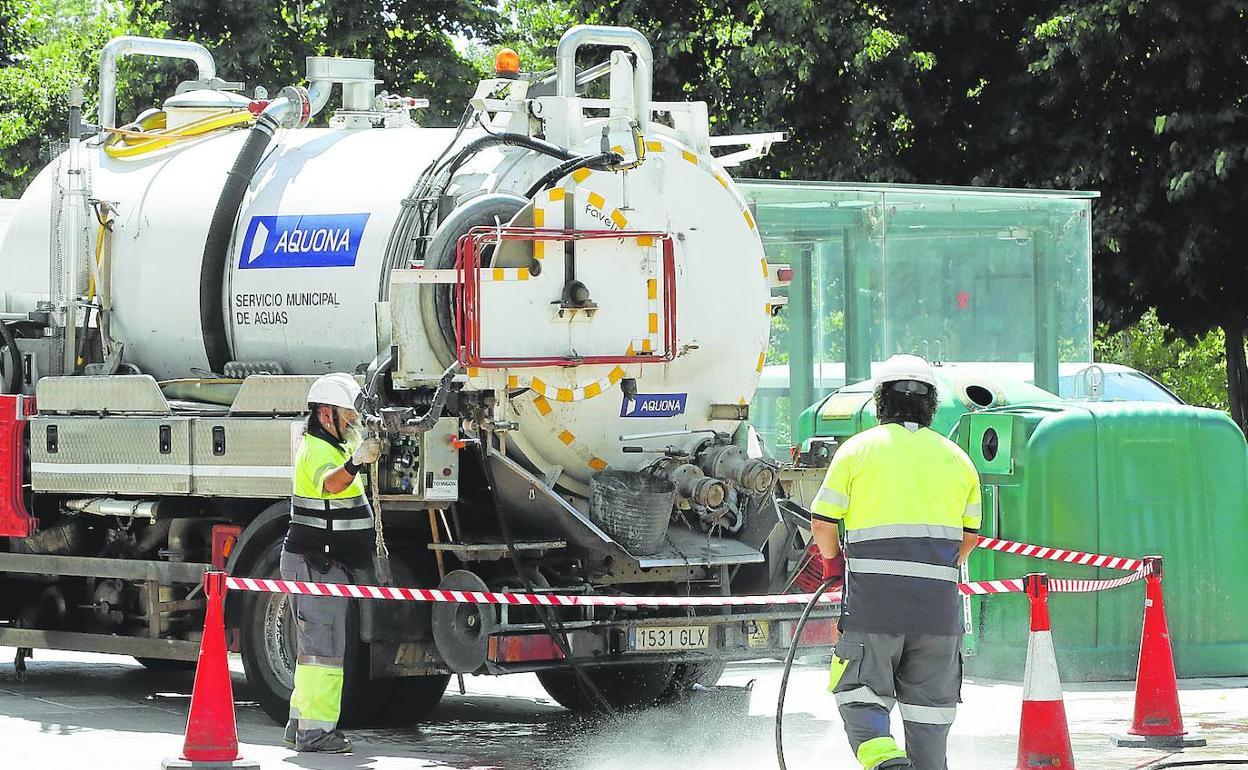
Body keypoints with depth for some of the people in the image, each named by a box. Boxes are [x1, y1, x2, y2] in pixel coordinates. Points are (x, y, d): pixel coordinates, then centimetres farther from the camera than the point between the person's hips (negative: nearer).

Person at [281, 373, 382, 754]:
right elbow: (330, 482, -45)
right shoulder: (319, 451, -19)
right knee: (324, 647, -11)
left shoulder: (334, 445, 14)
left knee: (314, 645, 17)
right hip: (317, 564, -11)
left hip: (325, 564, 11)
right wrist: (354, 464, -61)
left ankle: (301, 722, 25)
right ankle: (315, 730, -11)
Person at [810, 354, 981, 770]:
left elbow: (823, 522, 1)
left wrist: (833, 562, 21)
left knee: (861, 695, 2)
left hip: (873, 599, -3)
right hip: (938, 603, 3)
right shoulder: (956, 459, 12)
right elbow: (969, 537, 18)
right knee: (928, 704, 10)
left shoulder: (858, 450, 2)